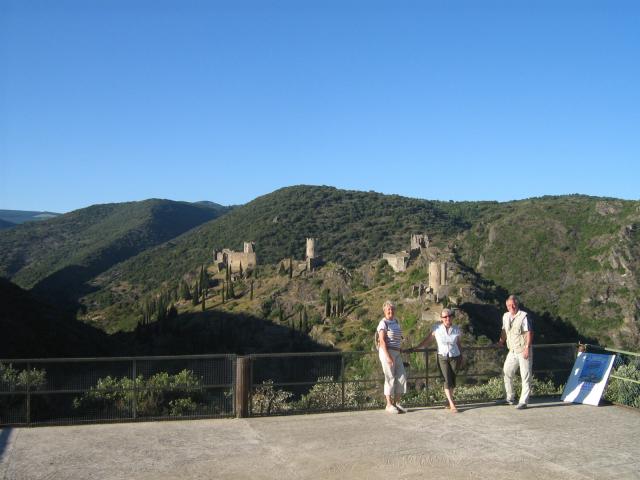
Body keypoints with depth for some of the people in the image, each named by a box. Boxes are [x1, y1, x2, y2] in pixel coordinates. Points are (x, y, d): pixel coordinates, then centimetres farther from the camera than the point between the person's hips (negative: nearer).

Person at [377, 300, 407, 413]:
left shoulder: (396, 321, 14)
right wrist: (388, 356, -22)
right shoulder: (383, 323, -9)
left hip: (396, 353, 8)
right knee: (390, 378, -3)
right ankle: (389, 405, 5)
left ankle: (396, 403, 14)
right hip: (387, 352, -8)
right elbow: (382, 341, -16)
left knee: (401, 377, 5)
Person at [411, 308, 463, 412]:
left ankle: (449, 401, 22)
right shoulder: (437, 329, -3)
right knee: (447, 380, -12)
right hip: (442, 358, -2)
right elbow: (426, 340, 0)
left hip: (454, 358, 2)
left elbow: (459, 345, 13)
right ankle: (452, 405, -12)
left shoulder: (456, 330, 1)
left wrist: (461, 358, 15)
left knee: (452, 380, 4)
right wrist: (415, 348, -6)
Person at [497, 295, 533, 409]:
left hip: (523, 351, -7)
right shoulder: (506, 316, 8)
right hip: (512, 351, 7)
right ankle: (510, 397, 23)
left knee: (525, 376, -1)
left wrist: (527, 347, -19)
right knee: (507, 372, 9)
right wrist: (501, 342, 26)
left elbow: (529, 332, -14)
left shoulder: (523, 316, -12)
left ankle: (523, 401, 3)